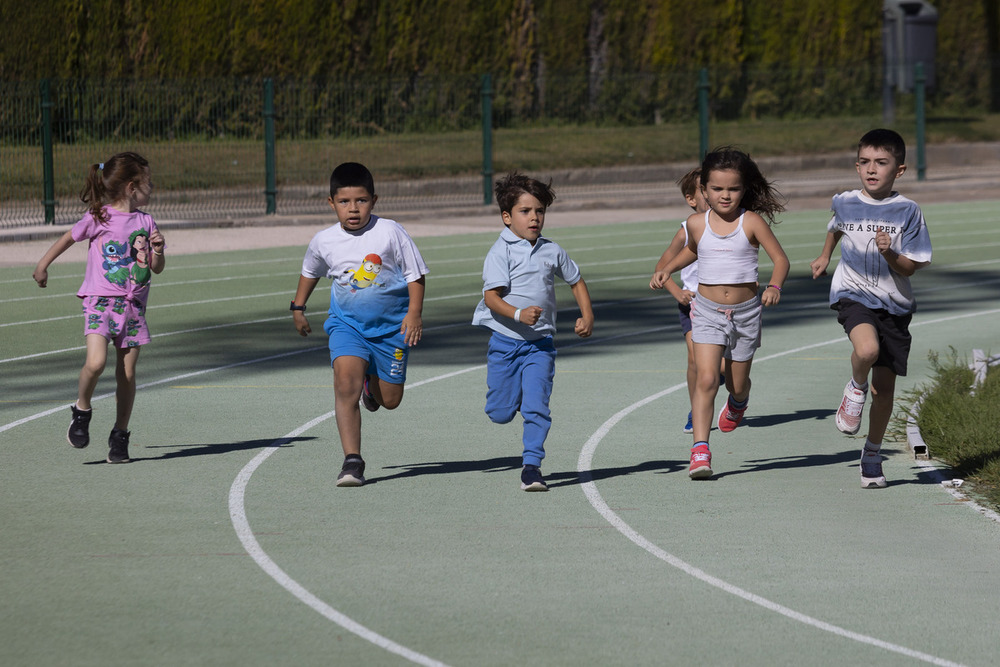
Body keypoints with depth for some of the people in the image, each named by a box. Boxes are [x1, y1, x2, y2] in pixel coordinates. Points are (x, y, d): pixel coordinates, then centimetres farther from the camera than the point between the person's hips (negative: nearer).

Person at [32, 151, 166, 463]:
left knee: (127, 372, 2)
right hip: (100, 300, -3)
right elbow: (69, 238, 12)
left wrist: (157, 251, -11)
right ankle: (82, 410, 6)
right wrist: (43, 265, 21)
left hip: (133, 305, 3)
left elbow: (157, 268, 10)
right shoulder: (99, 218, -4)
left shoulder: (146, 222, 7)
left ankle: (120, 435, 15)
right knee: (96, 362, -21)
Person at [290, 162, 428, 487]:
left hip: (391, 325, 0)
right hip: (347, 323, 0)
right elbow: (310, 272, 19)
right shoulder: (324, 241, -4)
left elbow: (415, 274, -4)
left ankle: (373, 381, 49)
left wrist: (414, 313, -14)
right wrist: (298, 308, 22)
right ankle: (352, 461, -23)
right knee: (345, 382, -23)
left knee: (390, 400, 10)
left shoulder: (390, 233, -12)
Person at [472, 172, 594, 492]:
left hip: (540, 344, 2)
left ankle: (531, 465, -5)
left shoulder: (552, 251, 5)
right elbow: (492, 297, -17)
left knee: (537, 407, -13)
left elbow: (576, 281, 22)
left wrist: (587, 316, 11)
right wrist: (519, 314, -32)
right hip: (505, 341, -2)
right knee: (500, 414, 5)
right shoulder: (500, 252, -8)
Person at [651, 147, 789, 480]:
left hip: (745, 312, 0)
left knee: (736, 383, 13)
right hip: (707, 311, 0)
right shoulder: (697, 224, -1)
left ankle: (738, 402, 53)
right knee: (706, 379, -16)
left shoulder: (752, 222, -9)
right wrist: (668, 269, 10)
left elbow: (780, 258, -9)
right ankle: (700, 452, -19)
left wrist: (774, 286, -27)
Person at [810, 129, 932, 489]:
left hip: (894, 303, 0)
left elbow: (909, 268, -7)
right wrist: (825, 256, 35)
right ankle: (855, 388, 0)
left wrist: (890, 253, -25)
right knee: (867, 349, -33)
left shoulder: (907, 211, -6)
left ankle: (872, 454, 25)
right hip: (853, 294, 0)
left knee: (884, 387, 6)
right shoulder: (845, 203, 1)